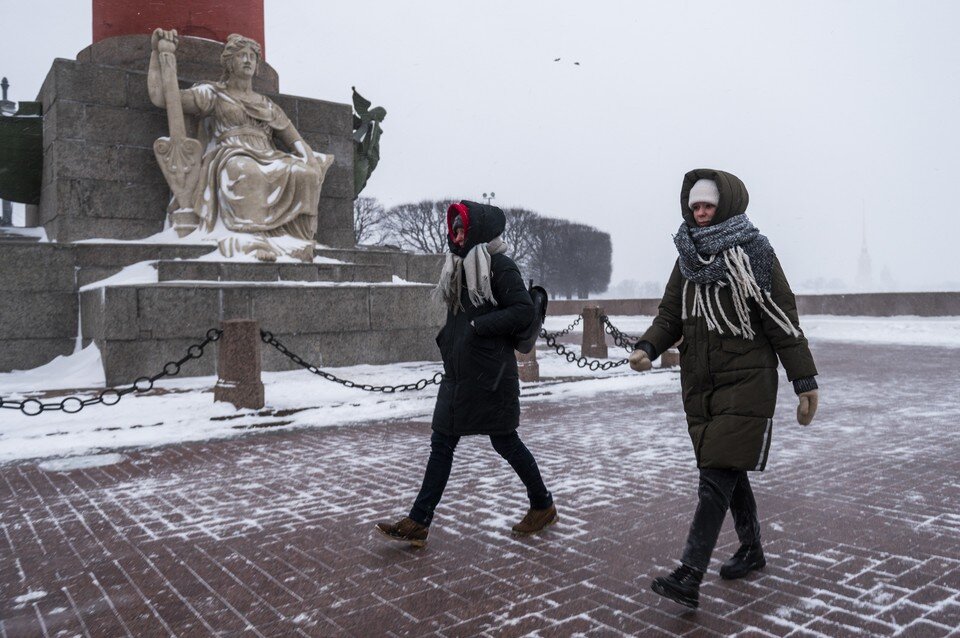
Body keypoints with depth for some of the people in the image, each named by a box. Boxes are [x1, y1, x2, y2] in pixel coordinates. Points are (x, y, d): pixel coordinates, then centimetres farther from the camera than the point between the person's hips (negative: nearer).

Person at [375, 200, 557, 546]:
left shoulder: (500, 266, -11)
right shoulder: (461, 268, 14)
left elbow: (524, 310, -17)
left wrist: (478, 326, -19)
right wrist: (448, 337, 7)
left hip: (491, 375, -8)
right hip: (458, 374, 8)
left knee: (505, 442, 5)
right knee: (442, 443, 6)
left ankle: (543, 506, 27)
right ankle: (418, 523, 10)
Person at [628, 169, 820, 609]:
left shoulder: (753, 253, -8)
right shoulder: (688, 258, 9)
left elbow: (782, 320, -7)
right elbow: (670, 314, 10)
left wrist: (805, 382, -7)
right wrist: (647, 348, -9)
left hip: (746, 382, -6)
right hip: (699, 383, 6)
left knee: (718, 475, -10)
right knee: (729, 471, 16)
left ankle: (689, 578, -11)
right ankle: (751, 550, 35)